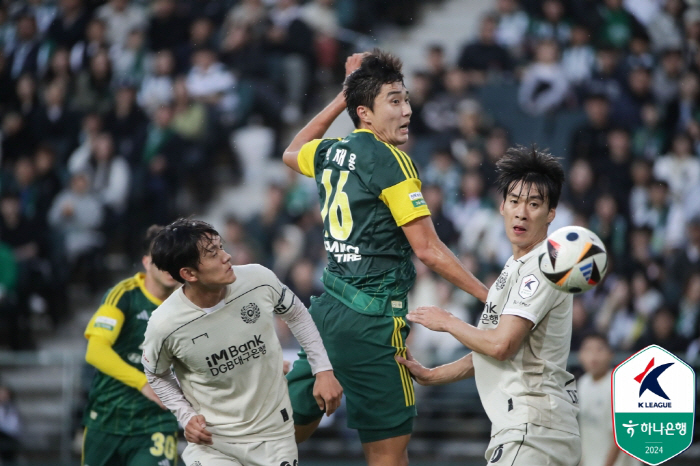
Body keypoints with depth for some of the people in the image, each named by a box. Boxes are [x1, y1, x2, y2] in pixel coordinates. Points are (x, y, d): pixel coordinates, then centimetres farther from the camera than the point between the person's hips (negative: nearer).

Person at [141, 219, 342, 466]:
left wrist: (323, 370, 2)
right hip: (211, 438, -2)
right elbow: (157, 374, 2)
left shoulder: (259, 280, -15)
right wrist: (186, 415, -9)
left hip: (273, 430, 2)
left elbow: (296, 315, 6)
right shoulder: (164, 325, -20)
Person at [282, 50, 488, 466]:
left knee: (296, 425, 16)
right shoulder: (389, 159, -11)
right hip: (374, 317, -8)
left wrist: (343, 96, 37)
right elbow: (428, 248, -13)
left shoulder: (330, 152, 10)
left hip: (329, 307, 8)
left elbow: (293, 152, 37)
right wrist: (489, 296, -9)